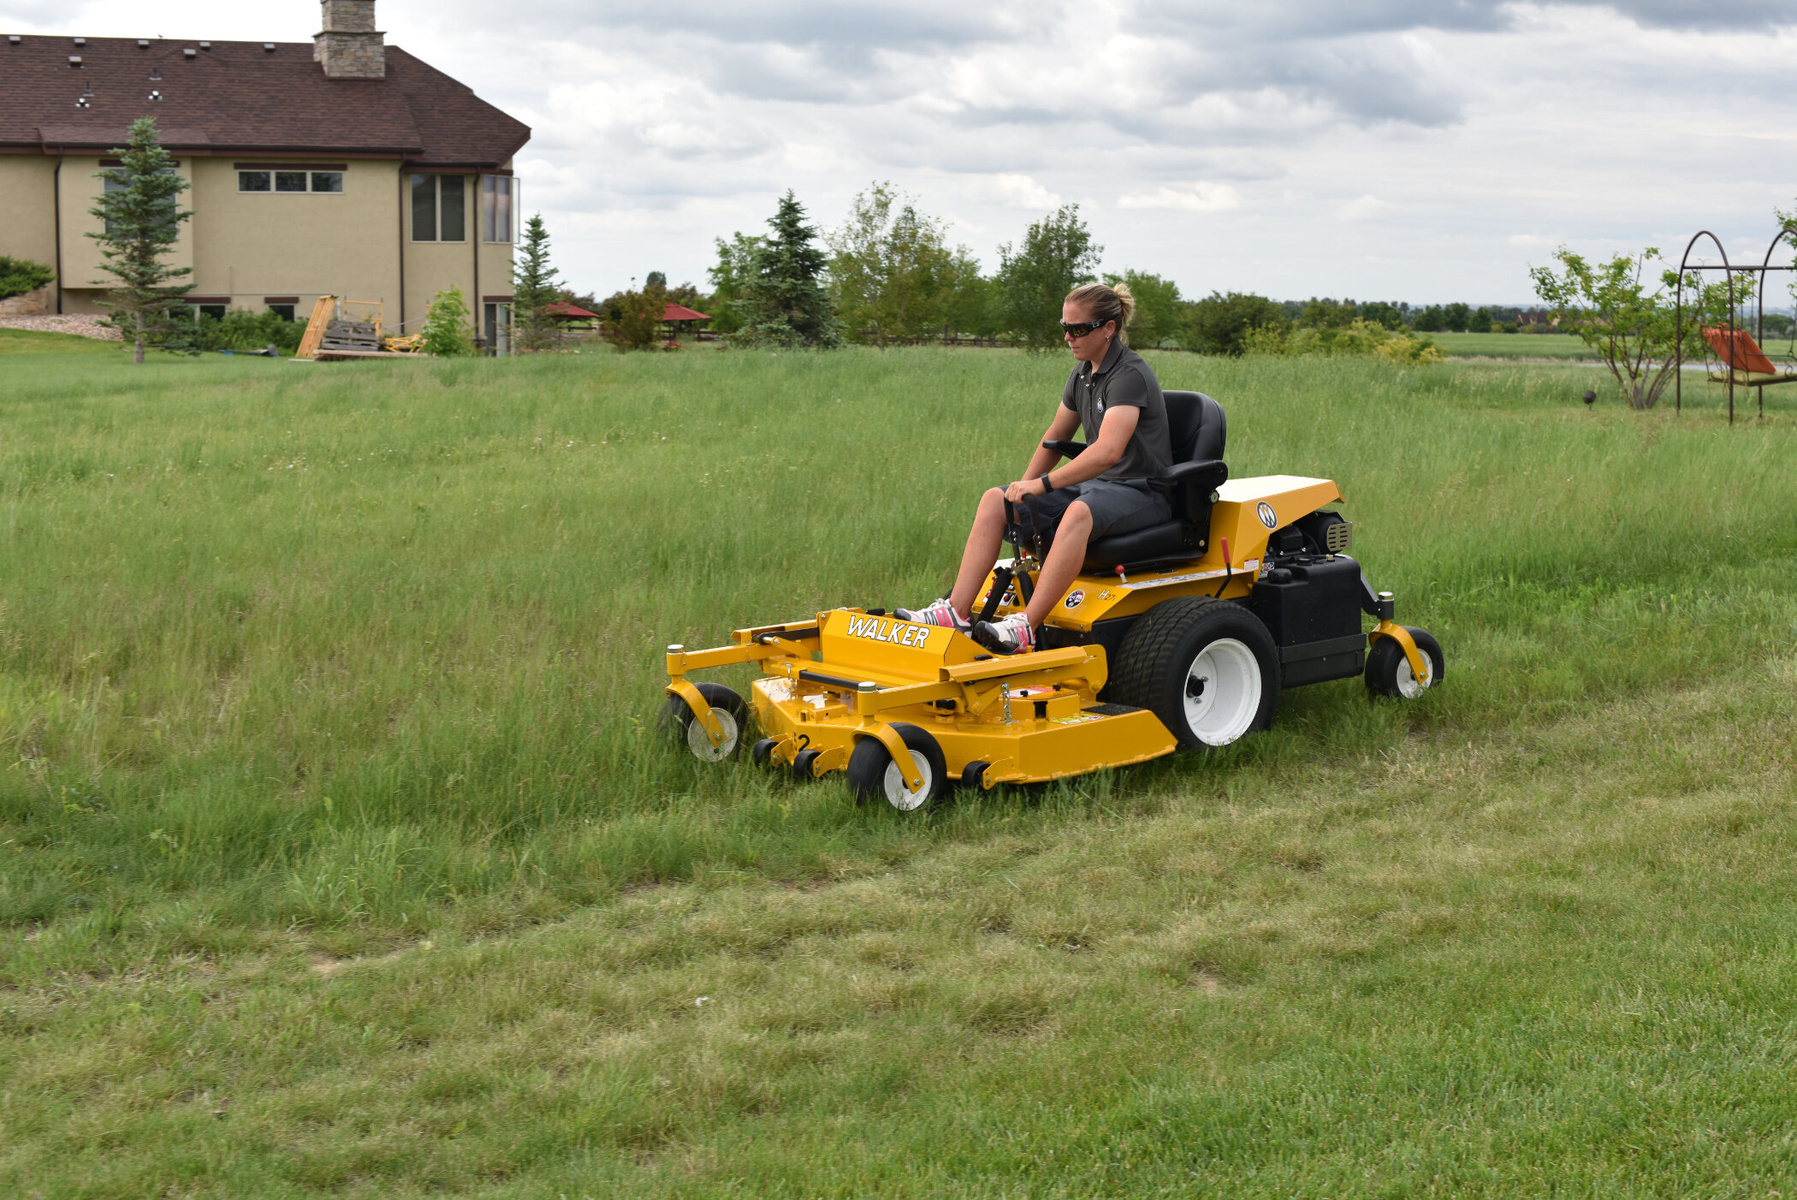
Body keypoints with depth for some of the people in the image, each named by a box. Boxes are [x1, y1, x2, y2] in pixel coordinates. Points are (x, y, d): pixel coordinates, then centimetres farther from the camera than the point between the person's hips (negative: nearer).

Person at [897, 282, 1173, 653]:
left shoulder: (1131, 375, -18)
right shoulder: (1082, 374, 10)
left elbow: (1108, 451, -30)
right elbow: (1055, 437, 20)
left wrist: (1043, 484, -32)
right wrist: (1023, 489, 7)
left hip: (1142, 493, -9)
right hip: (1096, 484, 9)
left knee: (1080, 512, -41)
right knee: (994, 500, -8)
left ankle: (1024, 628, -46)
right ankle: (956, 611, -16)